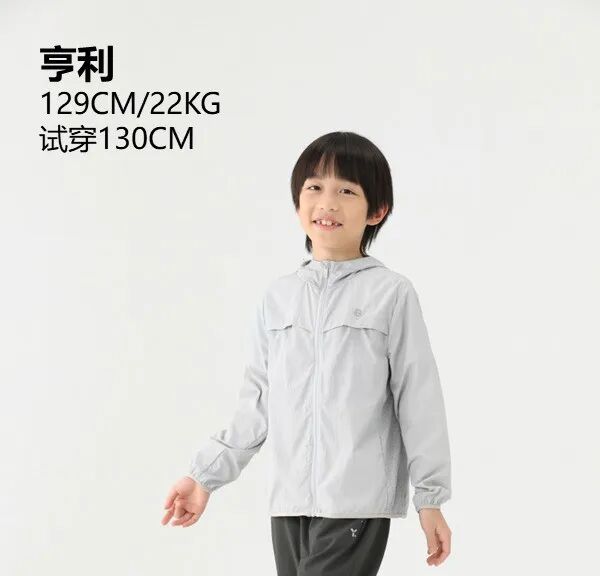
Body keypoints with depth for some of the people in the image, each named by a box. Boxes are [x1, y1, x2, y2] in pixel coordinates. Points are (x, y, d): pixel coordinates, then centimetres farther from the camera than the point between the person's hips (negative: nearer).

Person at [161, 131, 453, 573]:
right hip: (290, 501, 5)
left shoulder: (391, 294, -4)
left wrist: (430, 498, -1)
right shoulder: (278, 297, 10)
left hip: (357, 503, -5)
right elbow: (258, 404, 13)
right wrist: (205, 475, 10)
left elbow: (419, 400, -2)